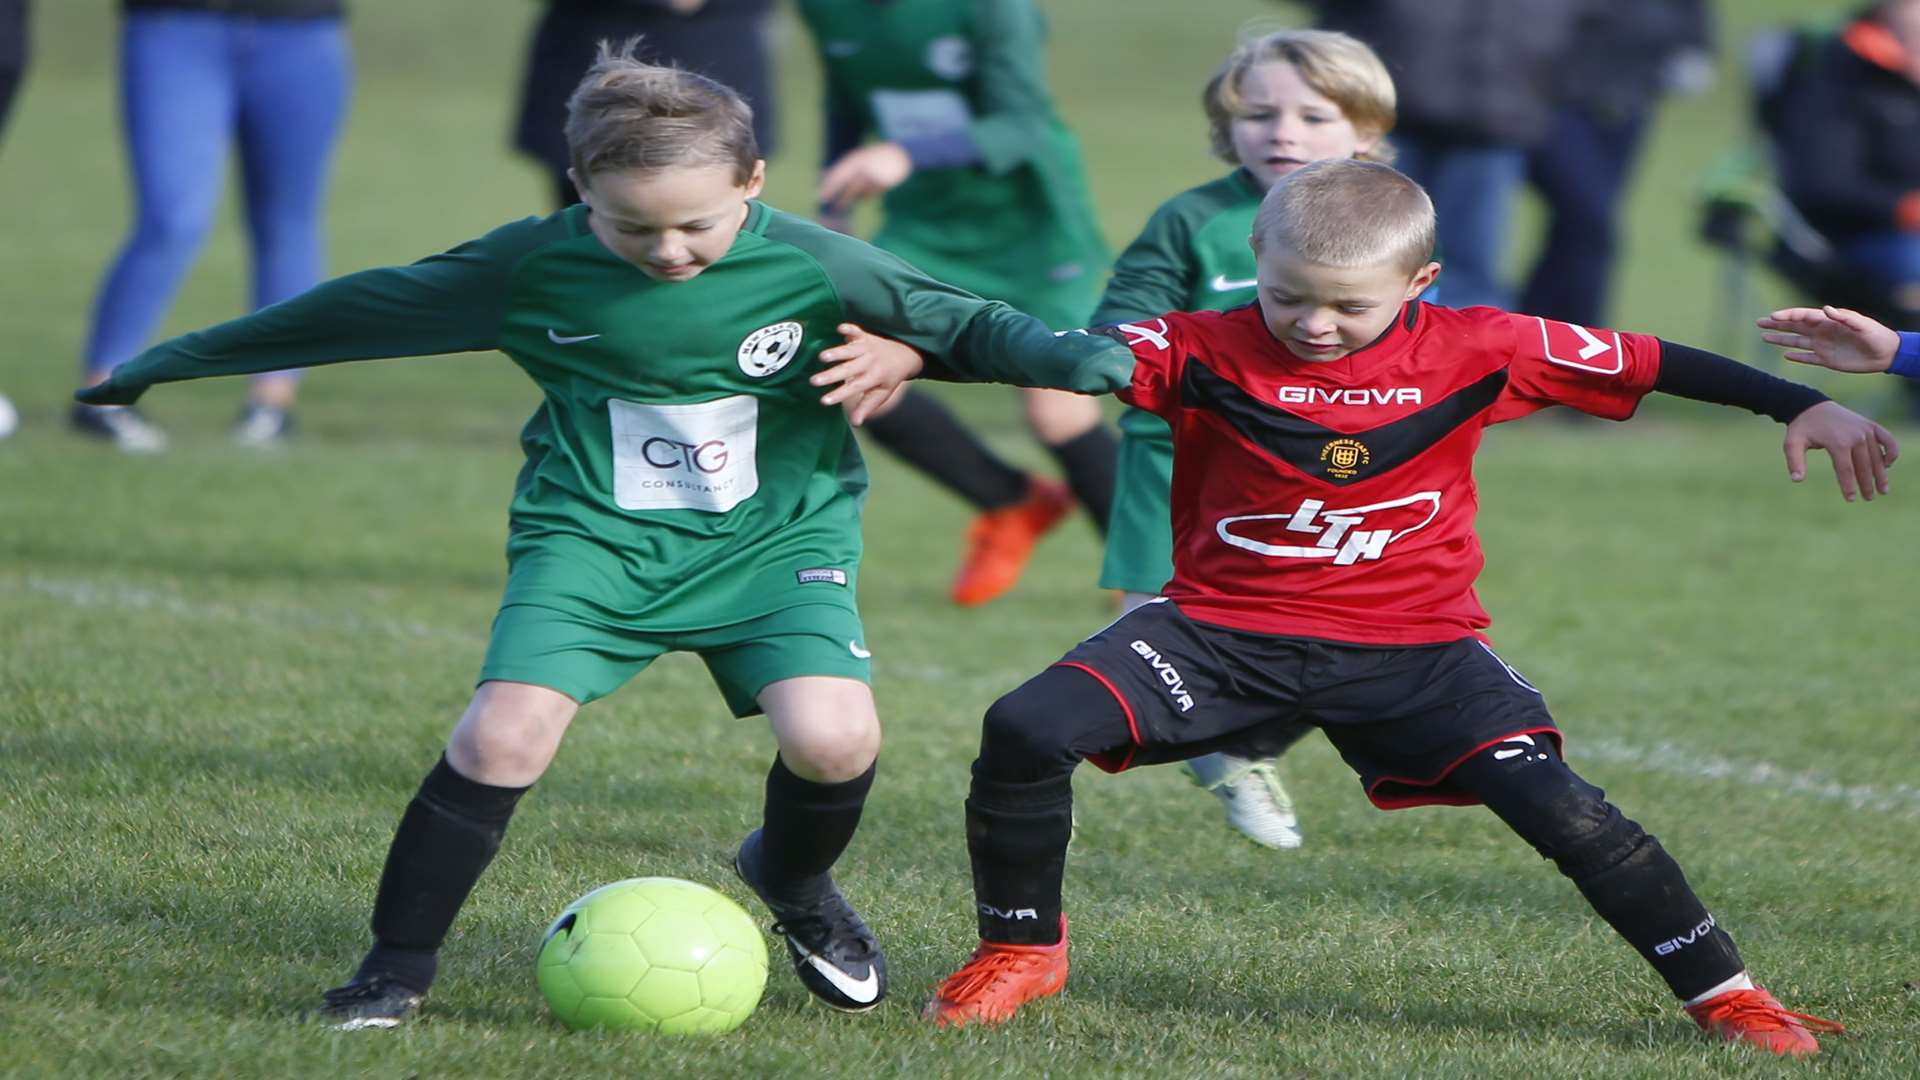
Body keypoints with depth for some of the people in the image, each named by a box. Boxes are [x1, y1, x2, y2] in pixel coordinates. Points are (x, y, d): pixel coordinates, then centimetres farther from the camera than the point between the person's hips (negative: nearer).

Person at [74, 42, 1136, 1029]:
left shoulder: (813, 267, -12)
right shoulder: (532, 267, -10)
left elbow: (961, 324, -1)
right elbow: (366, 309, 2)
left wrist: (1073, 356, -22)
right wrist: (184, 359, 9)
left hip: (775, 539, 0)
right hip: (593, 539, 0)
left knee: (834, 737, -22)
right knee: (505, 732, -22)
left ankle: (794, 881, 15)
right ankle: (398, 963, -4)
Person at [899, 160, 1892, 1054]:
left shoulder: (1477, 351, -7)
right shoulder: (1207, 351, -8)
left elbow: (1651, 363, -2)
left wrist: (1803, 407, -6)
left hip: (1411, 647, -1)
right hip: (1222, 627, 1)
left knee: (1551, 802, -19)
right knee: (1027, 732, -18)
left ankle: (1722, 993, -1)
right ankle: (1018, 952, 7)